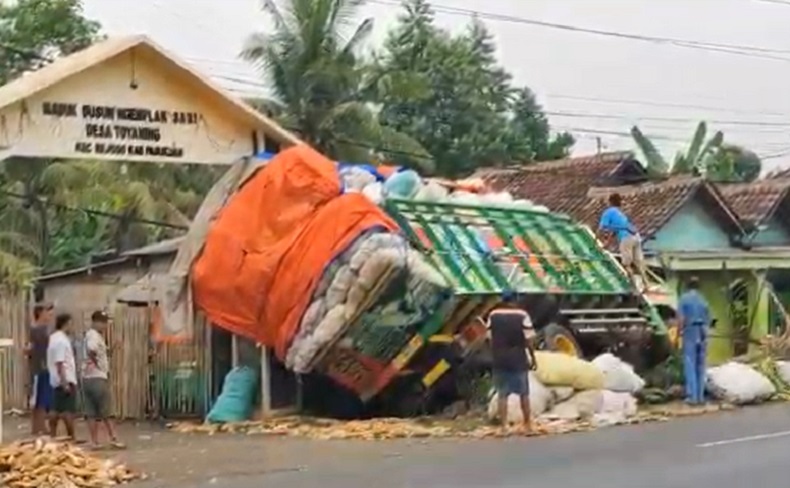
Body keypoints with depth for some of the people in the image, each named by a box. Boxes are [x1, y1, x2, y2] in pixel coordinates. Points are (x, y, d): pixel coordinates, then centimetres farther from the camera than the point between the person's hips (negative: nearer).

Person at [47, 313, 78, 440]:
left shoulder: (55, 338, 15)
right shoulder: (61, 340, -18)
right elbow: (59, 363, -23)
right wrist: (65, 382, -25)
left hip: (57, 381, 10)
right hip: (65, 380, -10)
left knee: (56, 410, 12)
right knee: (68, 411, -6)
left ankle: (53, 436, 16)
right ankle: (71, 438, -4)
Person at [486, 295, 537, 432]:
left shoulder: (493, 315, 1)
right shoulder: (522, 316, -8)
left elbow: (491, 339, 4)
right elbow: (528, 340, -8)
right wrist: (533, 358, 2)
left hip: (499, 361, 2)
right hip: (518, 360, -2)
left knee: (502, 394, 5)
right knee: (523, 393, 12)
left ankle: (504, 426, 1)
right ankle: (527, 424, 19)